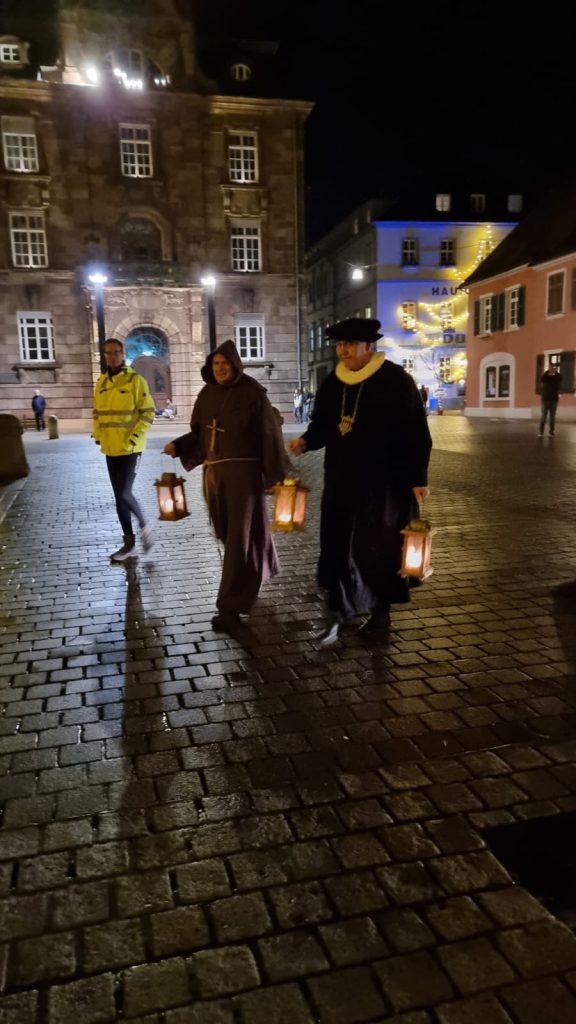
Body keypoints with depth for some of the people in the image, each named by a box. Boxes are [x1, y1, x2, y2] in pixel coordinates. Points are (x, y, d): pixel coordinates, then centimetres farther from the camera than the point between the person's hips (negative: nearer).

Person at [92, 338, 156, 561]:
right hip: (110, 450, 6)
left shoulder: (135, 380, -7)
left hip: (130, 449, -6)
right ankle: (129, 542, 19)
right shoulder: (101, 382, 10)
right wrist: (97, 434, 4)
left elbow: (148, 413, -9)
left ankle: (144, 526, 14)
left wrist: (134, 438, -16)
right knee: (119, 497, 9)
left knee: (124, 494, -13)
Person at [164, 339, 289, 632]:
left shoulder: (252, 393, -8)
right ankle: (255, 574, 41)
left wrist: (276, 475, -8)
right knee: (226, 533, 15)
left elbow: (269, 434, -7)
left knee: (238, 536, -7)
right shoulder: (207, 393, 8)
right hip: (214, 471, 6)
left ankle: (230, 606, -5)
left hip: (244, 471, -6)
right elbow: (198, 433, 11)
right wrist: (178, 446, -7)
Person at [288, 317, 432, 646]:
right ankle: (338, 612, 8)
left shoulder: (396, 380, -10)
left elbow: (417, 432, -10)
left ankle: (380, 609, 25)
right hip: (342, 477, 5)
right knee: (337, 544, 1)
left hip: (385, 479, -4)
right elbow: (322, 425, 14)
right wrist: (306, 441, -9)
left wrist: (418, 478, -12)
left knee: (381, 545, 7)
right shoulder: (331, 384, 7)